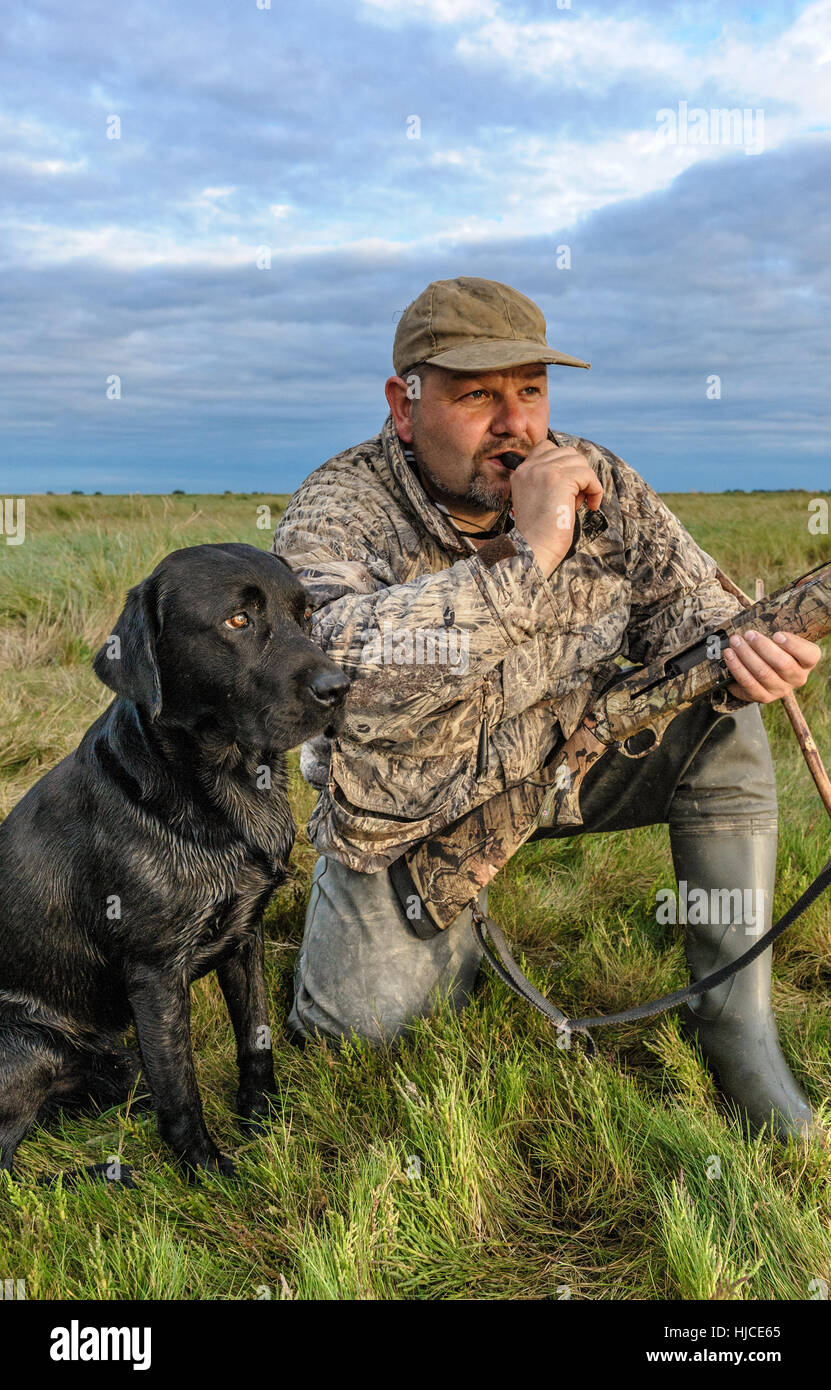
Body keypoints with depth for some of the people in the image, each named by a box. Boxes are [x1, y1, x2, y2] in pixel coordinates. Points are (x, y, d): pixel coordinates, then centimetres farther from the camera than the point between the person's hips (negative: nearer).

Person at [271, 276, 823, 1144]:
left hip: (560, 759, 3)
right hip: (405, 811, -2)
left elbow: (678, 601, -2)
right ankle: (455, 922, 29)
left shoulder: (599, 485, -13)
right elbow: (346, 667, -44)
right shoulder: (336, 512, -25)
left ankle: (733, 1019, -5)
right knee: (362, 1032, -5)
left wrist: (733, 648, -27)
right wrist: (526, 557, -46)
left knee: (720, 729, -16)